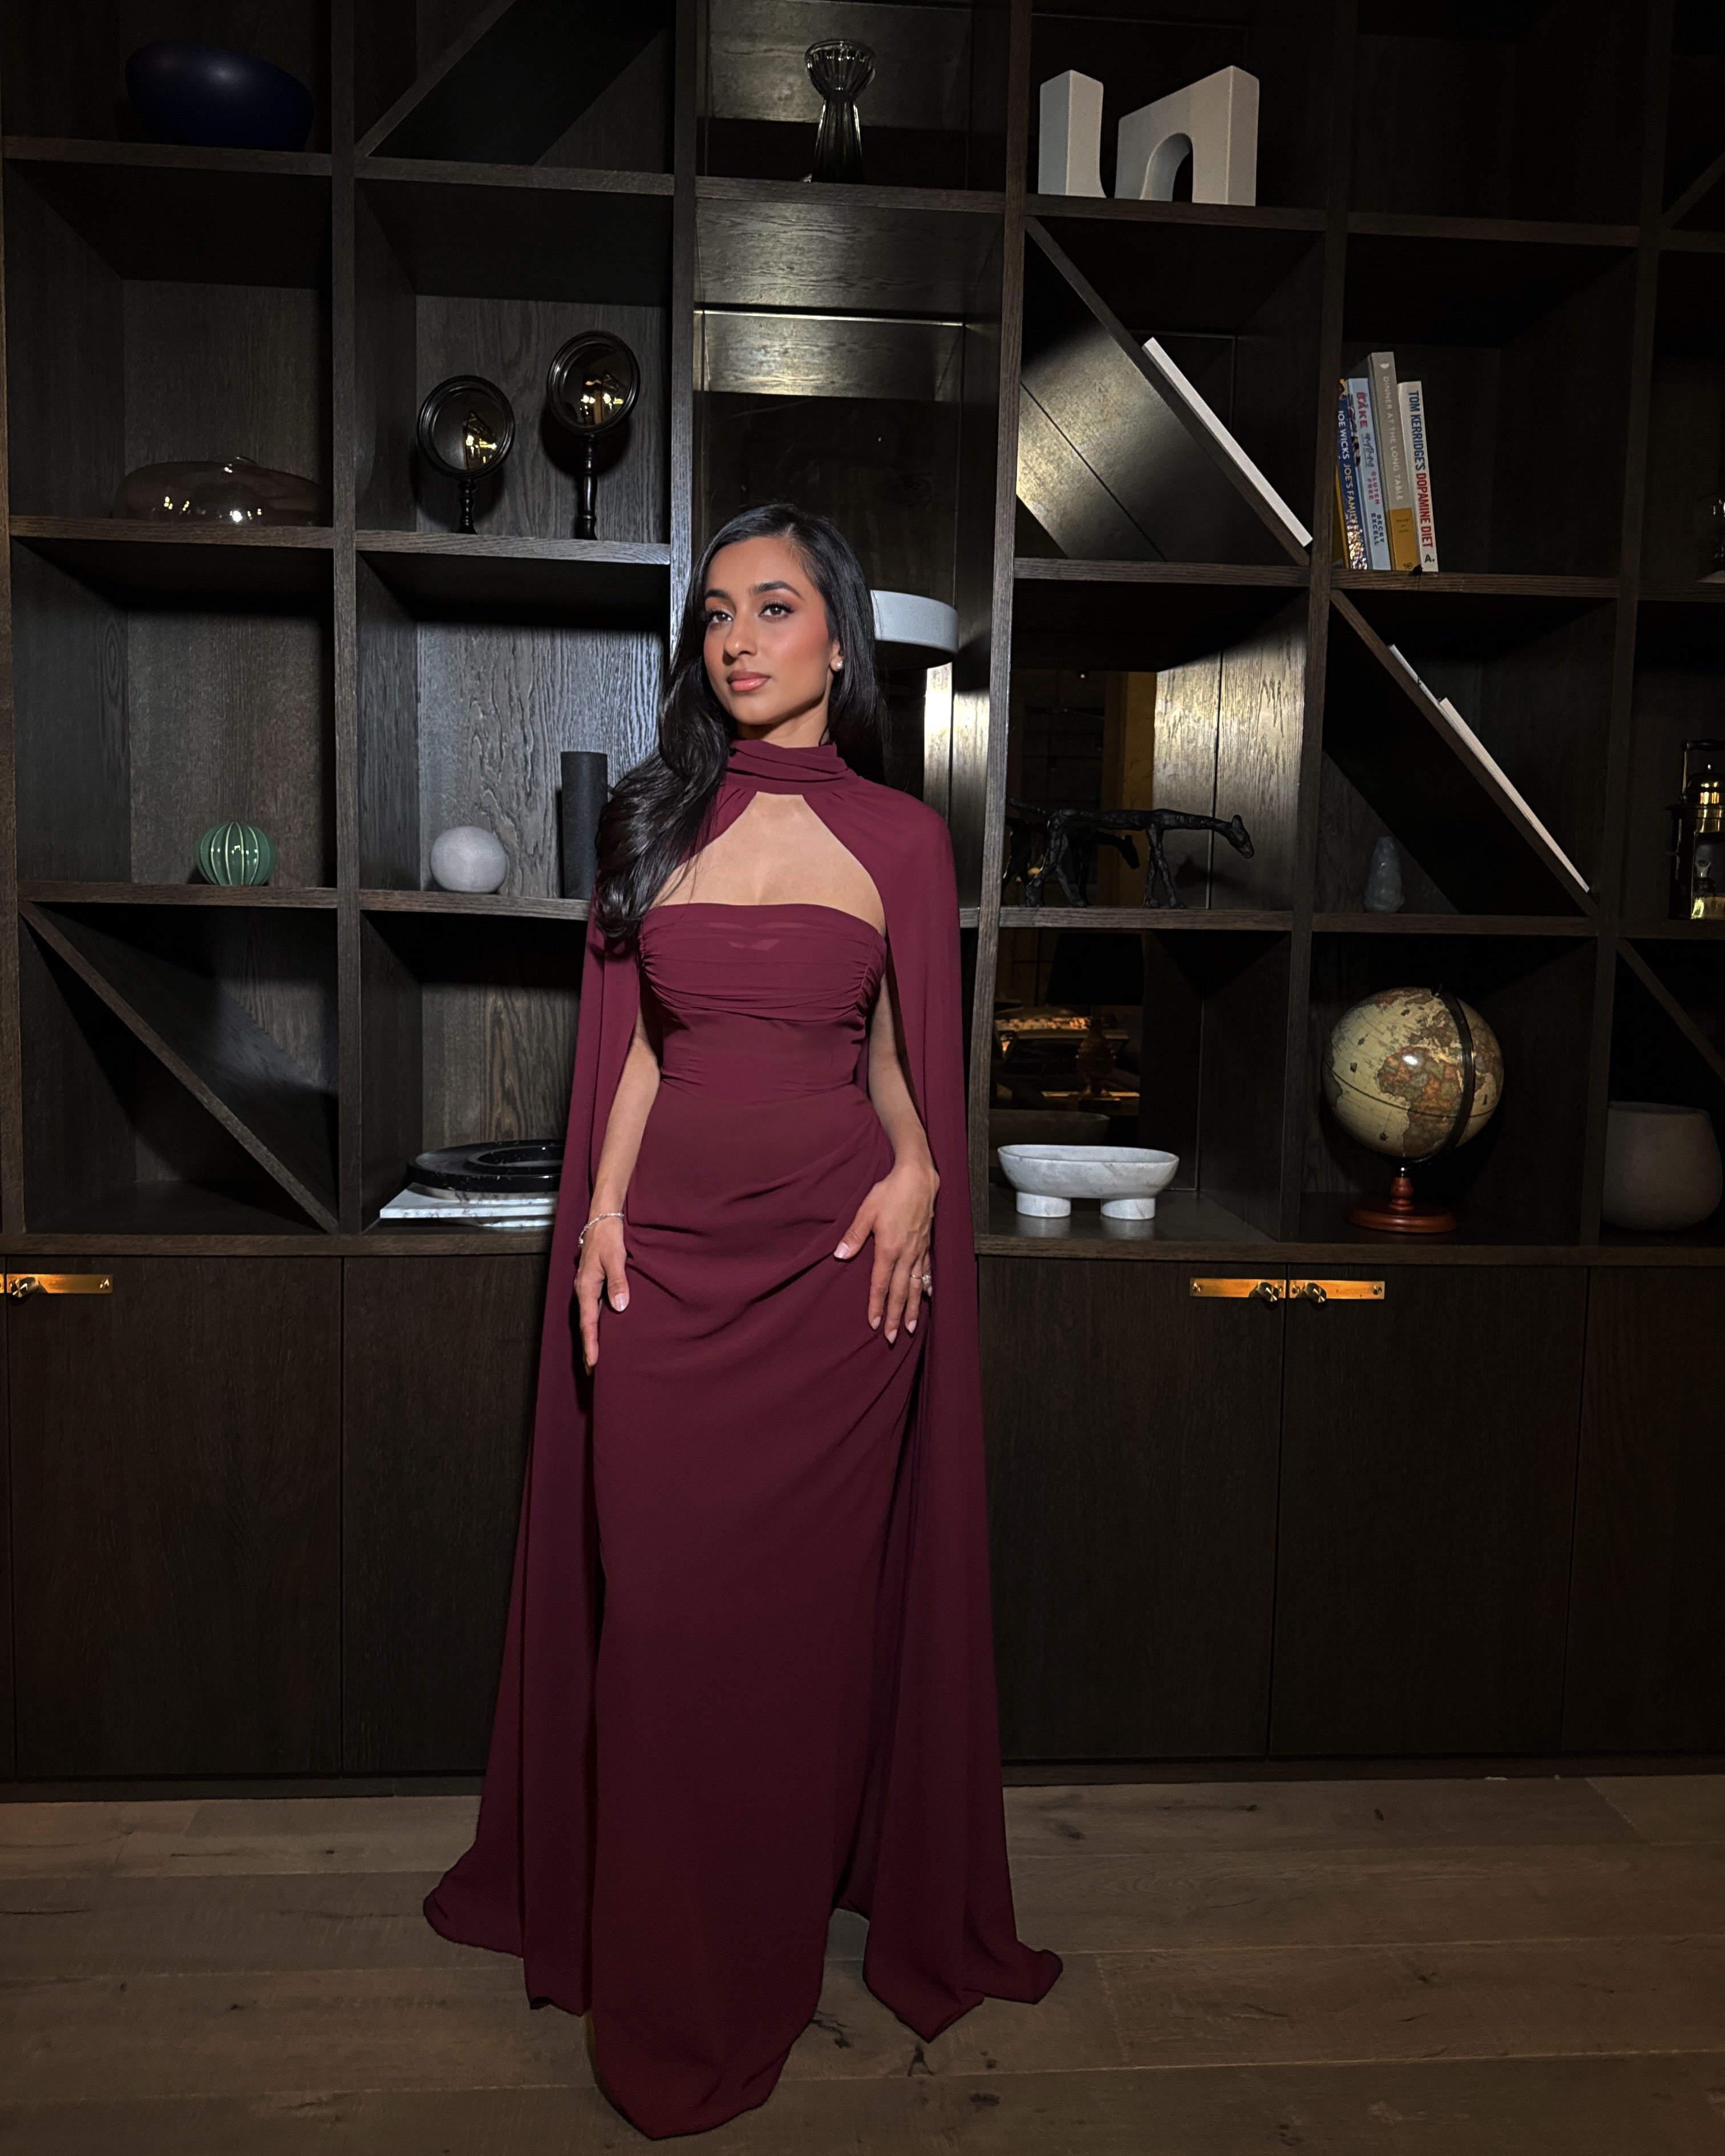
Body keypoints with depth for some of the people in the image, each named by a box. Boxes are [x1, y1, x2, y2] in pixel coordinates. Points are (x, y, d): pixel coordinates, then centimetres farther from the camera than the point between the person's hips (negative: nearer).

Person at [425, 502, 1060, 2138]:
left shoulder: (898, 837, 2)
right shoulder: (654, 821, 9)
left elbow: (900, 1052, 10)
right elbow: (635, 1045, 10)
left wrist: (916, 1171, -8)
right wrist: (603, 1212, 0)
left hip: (832, 1250, -2)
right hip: (670, 1246, 2)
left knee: (806, 1599, 8)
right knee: (659, 1603, 8)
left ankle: (768, 1952, 31)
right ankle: (663, 1982, 31)